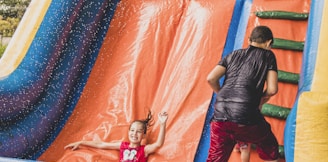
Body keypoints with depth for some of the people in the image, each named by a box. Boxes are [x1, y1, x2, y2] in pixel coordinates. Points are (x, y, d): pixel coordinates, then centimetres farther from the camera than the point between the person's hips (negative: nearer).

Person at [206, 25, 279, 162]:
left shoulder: (234, 54, 20)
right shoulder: (268, 56, 12)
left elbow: (211, 78, 9)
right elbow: (272, 89, 1)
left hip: (220, 115, 4)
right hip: (246, 117, -3)